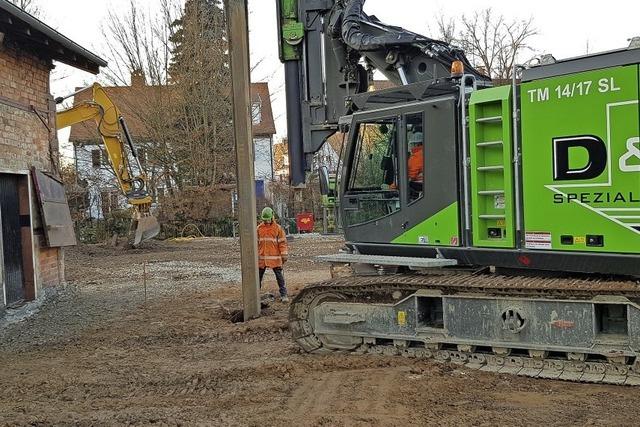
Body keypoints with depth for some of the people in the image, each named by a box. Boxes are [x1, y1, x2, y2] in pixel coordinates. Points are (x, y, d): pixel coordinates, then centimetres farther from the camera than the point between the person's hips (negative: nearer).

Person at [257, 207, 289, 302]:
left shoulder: (278, 228, -2)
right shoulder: (259, 228, 4)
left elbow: (282, 242, -1)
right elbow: (256, 243, 9)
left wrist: (284, 255, -5)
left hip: (275, 258, -2)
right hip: (262, 258, 2)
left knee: (280, 277, 0)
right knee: (258, 276, 9)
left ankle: (283, 295, 6)